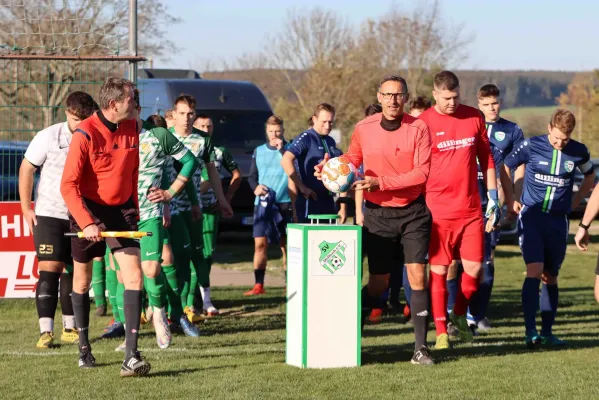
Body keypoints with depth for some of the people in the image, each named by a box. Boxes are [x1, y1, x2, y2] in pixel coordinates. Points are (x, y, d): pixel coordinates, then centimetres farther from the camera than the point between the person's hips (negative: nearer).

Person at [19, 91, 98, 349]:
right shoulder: (48, 137, -8)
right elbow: (26, 169, 0)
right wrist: (26, 208, -3)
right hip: (49, 214, -3)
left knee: (73, 271, 9)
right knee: (49, 269, -9)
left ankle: (69, 328, 19)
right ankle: (46, 331, -11)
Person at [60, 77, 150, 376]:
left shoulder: (132, 129, -1)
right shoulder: (85, 134, -18)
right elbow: (68, 185, -18)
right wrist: (86, 223, -26)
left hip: (121, 209, 3)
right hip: (88, 209, -3)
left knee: (134, 276, -12)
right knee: (82, 280, 11)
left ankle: (131, 357, -17)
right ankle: (83, 346, 32)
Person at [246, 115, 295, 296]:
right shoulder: (259, 151, 13)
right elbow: (252, 176, 15)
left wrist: (282, 150, -15)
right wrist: (255, 186, -5)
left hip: (285, 203, -2)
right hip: (263, 203, 2)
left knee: (286, 245, 1)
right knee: (260, 243, -7)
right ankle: (258, 285, -6)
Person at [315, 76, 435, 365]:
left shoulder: (418, 128, -8)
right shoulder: (364, 129, 0)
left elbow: (422, 172, -15)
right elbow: (352, 160, 17)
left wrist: (380, 182, -21)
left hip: (413, 213, -1)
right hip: (378, 214, 1)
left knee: (417, 274, -9)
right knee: (378, 282, 3)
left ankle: (420, 347, -3)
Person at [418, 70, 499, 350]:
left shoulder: (474, 117, 6)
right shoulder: (423, 123, -5)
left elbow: (487, 159, 15)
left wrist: (493, 197, 12)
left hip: (471, 209, 3)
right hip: (438, 210, -3)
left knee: (474, 267, 2)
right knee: (438, 269, 0)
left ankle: (460, 314, 27)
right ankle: (441, 330, 8)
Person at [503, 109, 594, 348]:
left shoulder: (578, 152, -1)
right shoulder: (531, 146, -8)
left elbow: (590, 176, 18)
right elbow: (505, 168, 6)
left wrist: (574, 202, 11)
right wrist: (512, 200, 5)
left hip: (558, 220, 3)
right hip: (531, 217, -3)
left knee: (551, 276, 8)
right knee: (535, 271, -16)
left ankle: (547, 332, 14)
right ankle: (530, 332, -18)